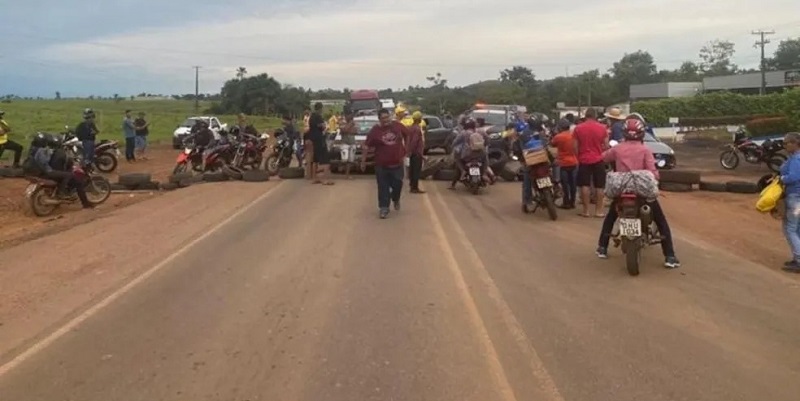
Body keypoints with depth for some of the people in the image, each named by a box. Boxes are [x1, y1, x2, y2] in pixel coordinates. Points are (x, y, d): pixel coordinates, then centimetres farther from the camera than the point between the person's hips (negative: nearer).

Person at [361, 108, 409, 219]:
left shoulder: (398, 126, -3)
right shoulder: (375, 130, -9)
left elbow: (408, 135, 15)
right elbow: (366, 146, -5)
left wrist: (405, 150, 16)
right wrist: (363, 161, -5)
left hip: (397, 163, 2)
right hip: (381, 165, -2)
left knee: (397, 185, 8)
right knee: (383, 188, 2)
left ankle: (395, 199, 39)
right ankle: (383, 208, 11)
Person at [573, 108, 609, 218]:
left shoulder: (578, 128, -3)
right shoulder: (602, 128, -3)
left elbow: (575, 147, -3)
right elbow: (606, 146, -1)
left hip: (584, 160, 0)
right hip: (598, 160, 0)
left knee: (584, 186, 4)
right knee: (599, 186, 6)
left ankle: (586, 210, 6)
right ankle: (598, 211, 7)